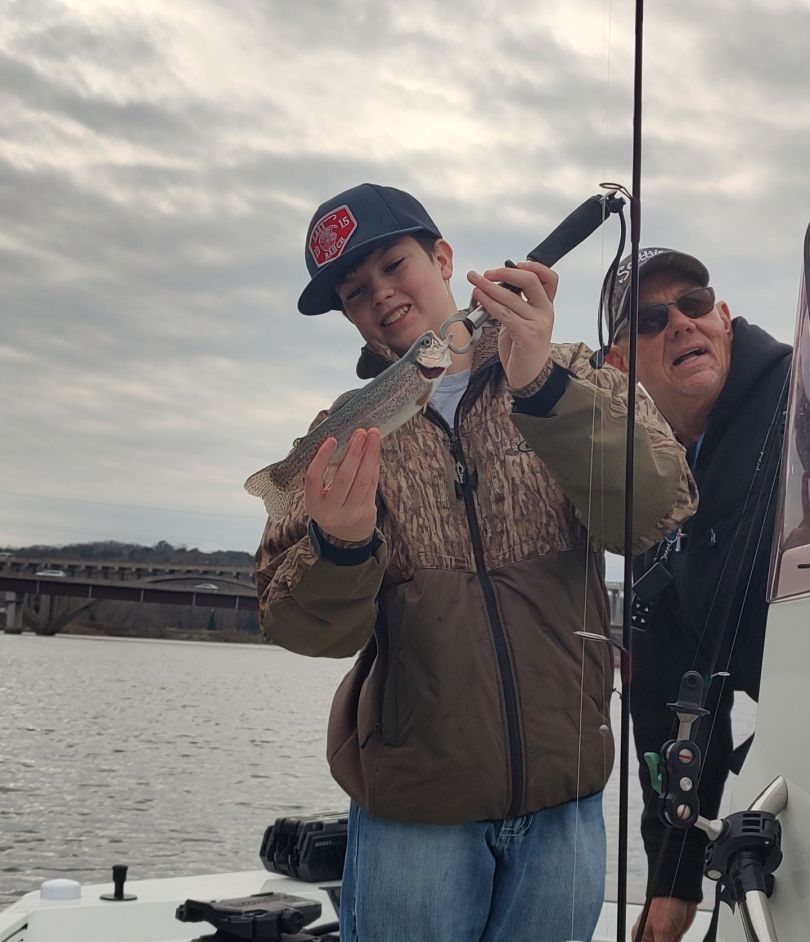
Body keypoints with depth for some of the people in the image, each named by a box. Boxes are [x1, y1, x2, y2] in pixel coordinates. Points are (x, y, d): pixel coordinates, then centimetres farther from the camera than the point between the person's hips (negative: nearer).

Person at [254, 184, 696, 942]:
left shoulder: (578, 383, 3)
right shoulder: (348, 432, 4)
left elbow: (657, 511, -14)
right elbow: (309, 629, -6)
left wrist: (541, 388, -25)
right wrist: (340, 544, -27)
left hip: (564, 799, 1)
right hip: (413, 808, 0)